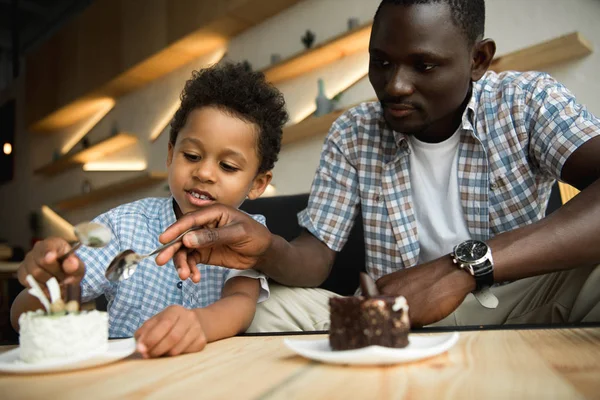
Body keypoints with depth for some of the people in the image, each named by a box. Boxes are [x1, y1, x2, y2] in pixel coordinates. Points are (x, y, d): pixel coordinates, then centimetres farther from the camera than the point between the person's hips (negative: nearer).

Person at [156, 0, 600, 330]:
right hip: (404, 317, 2)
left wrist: (466, 265, -38)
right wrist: (267, 250, -29)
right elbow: (317, 256, -5)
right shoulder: (352, 134, -3)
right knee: (281, 309, -21)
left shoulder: (527, 101, -9)